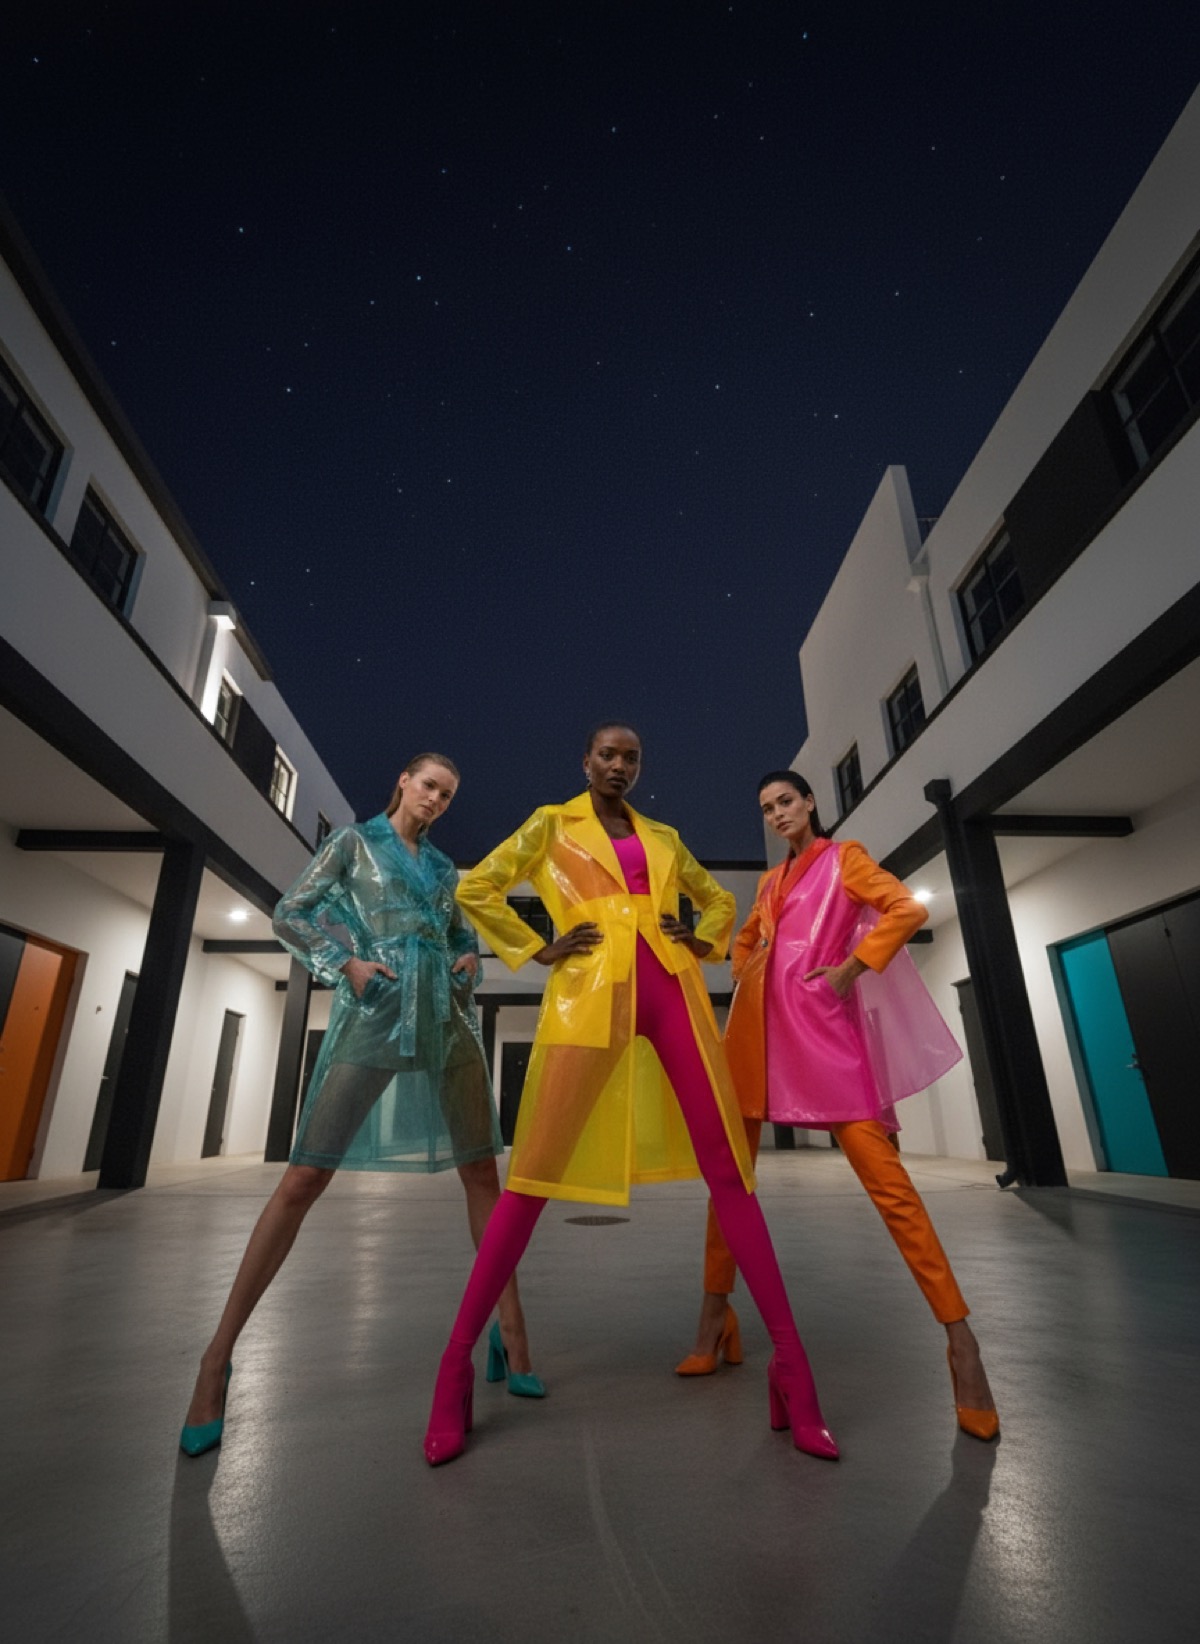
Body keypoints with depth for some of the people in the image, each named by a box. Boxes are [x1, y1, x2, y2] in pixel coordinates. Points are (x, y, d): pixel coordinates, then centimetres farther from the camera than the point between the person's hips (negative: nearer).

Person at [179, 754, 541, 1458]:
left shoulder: (444, 866, 20)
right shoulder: (355, 841, 9)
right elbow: (291, 914, 5)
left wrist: (471, 961, 3)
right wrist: (346, 962, -8)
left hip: (448, 1016, 4)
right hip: (375, 1011, -4)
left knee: (482, 1170, 3)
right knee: (304, 1178, -6)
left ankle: (510, 1328, 14)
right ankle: (220, 1355, 10)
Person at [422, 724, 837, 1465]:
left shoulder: (663, 837, 21)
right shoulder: (552, 824, 13)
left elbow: (720, 899, 31)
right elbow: (476, 889, 8)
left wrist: (703, 944, 10)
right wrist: (538, 950, 0)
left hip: (672, 989, 4)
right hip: (589, 992, -3)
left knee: (728, 1167, 1)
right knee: (534, 1173, -4)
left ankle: (791, 1361, 10)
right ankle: (458, 1360, 9)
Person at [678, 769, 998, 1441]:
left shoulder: (844, 858, 6)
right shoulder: (770, 881, 21)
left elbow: (907, 909, -9)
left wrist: (848, 968, -11)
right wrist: (752, 983, 14)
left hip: (821, 1025, -6)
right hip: (759, 1028, 6)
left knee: (884, 1176, -11)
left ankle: (960, 1338, -2)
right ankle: (718, 1317, 18)